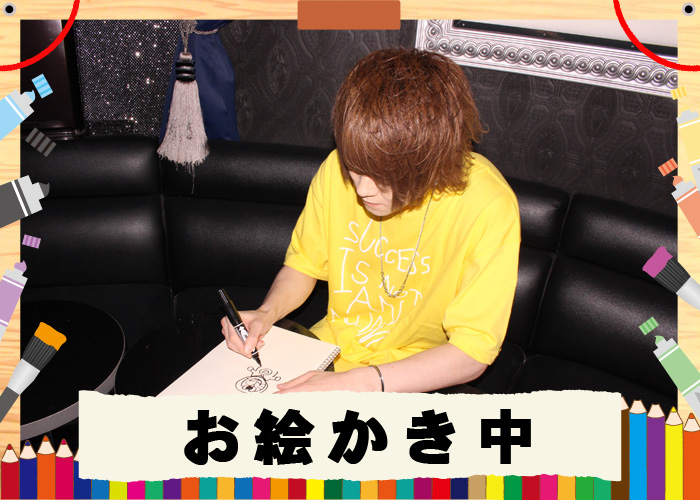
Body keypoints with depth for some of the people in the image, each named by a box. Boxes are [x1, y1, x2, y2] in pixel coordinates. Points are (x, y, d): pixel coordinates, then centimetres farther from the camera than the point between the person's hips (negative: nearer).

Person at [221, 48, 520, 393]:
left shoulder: (489, 208, -25)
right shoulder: (338, 169, -12)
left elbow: (472, 352, -22)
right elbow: (304, 264, 4)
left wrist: (356, 384, -31)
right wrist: (267, 313, -16)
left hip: (417, 380, -2)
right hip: (330, 350, 3)